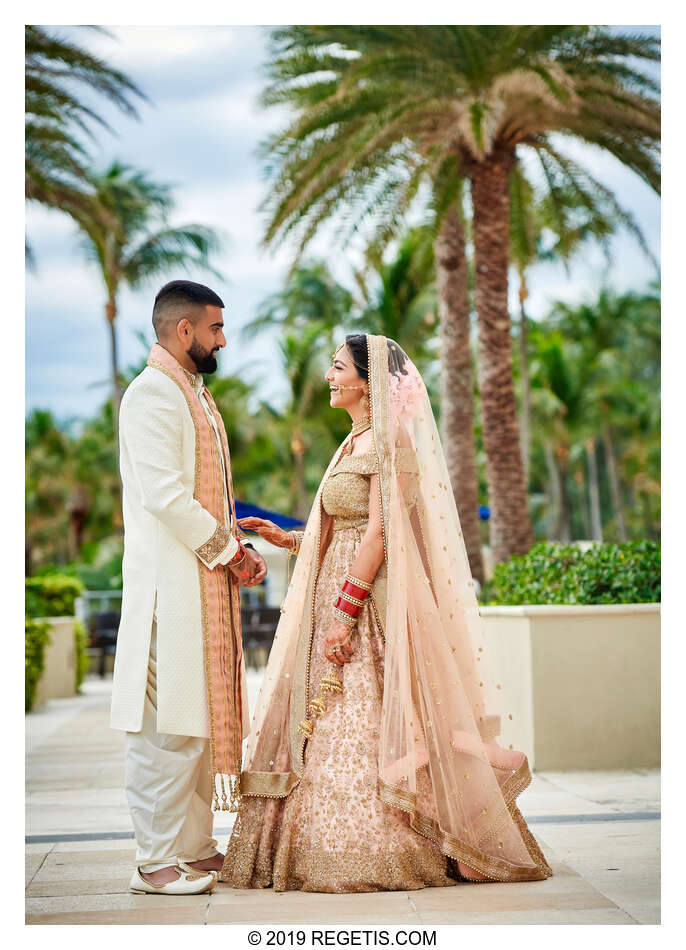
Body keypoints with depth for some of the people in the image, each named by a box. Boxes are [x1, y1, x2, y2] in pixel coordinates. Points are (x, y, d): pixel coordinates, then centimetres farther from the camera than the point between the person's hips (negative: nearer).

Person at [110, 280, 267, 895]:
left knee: (203, 715, 12)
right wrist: (225, 549, -11)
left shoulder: (194, 394, 21)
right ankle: (157, 860, 0)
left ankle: (195, 848, 21)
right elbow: (163, 493, -20)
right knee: (168, 723, -7)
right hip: (170, 582, -10)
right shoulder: (153, 393, -11)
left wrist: (236, 547, 10)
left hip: (207, 580, 10)